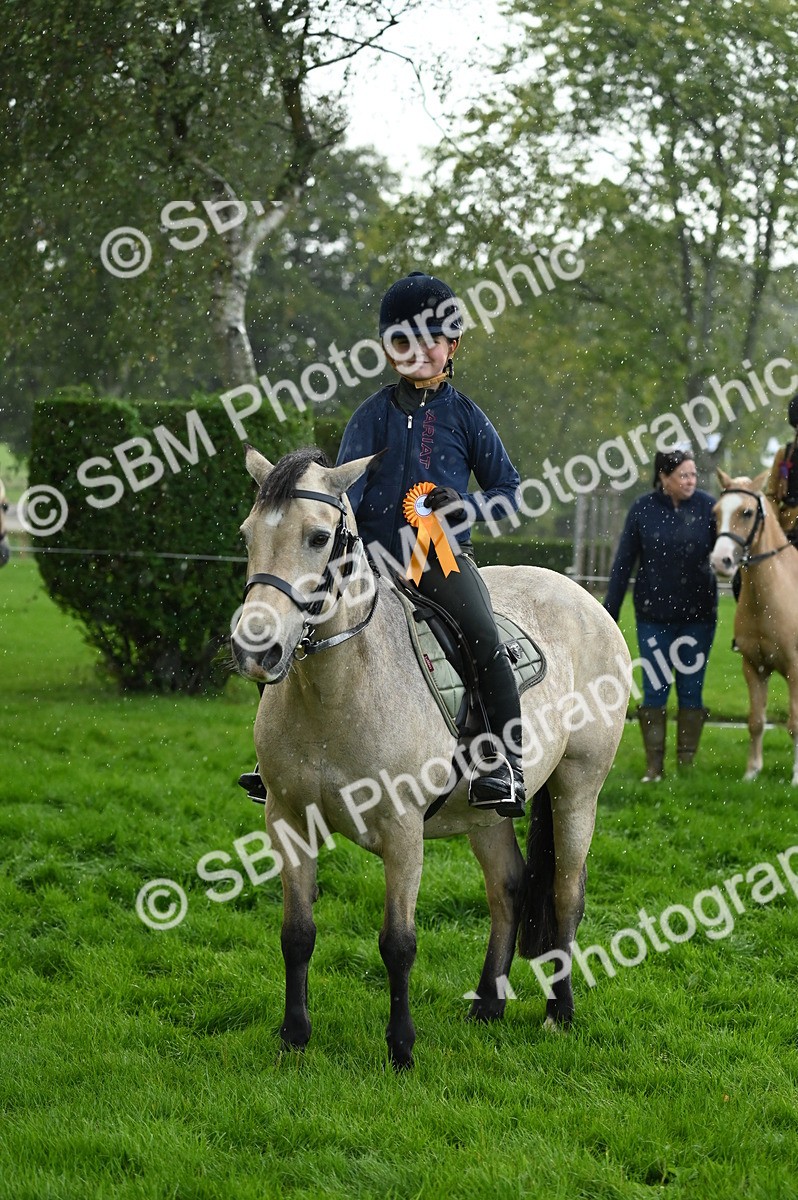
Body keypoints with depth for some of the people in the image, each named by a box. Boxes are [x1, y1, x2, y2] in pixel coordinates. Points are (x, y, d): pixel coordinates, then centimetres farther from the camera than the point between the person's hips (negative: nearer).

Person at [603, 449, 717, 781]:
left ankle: (686, 765, 14)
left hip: (698, 614, 0)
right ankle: (653, 766, 10)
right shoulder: (643, 509, -5)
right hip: (654, 615, 0)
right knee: (655, 689, 4)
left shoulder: (707, 507, -5)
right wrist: (609, 613, 0)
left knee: (691, 689, 6)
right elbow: (623, 563, 0)